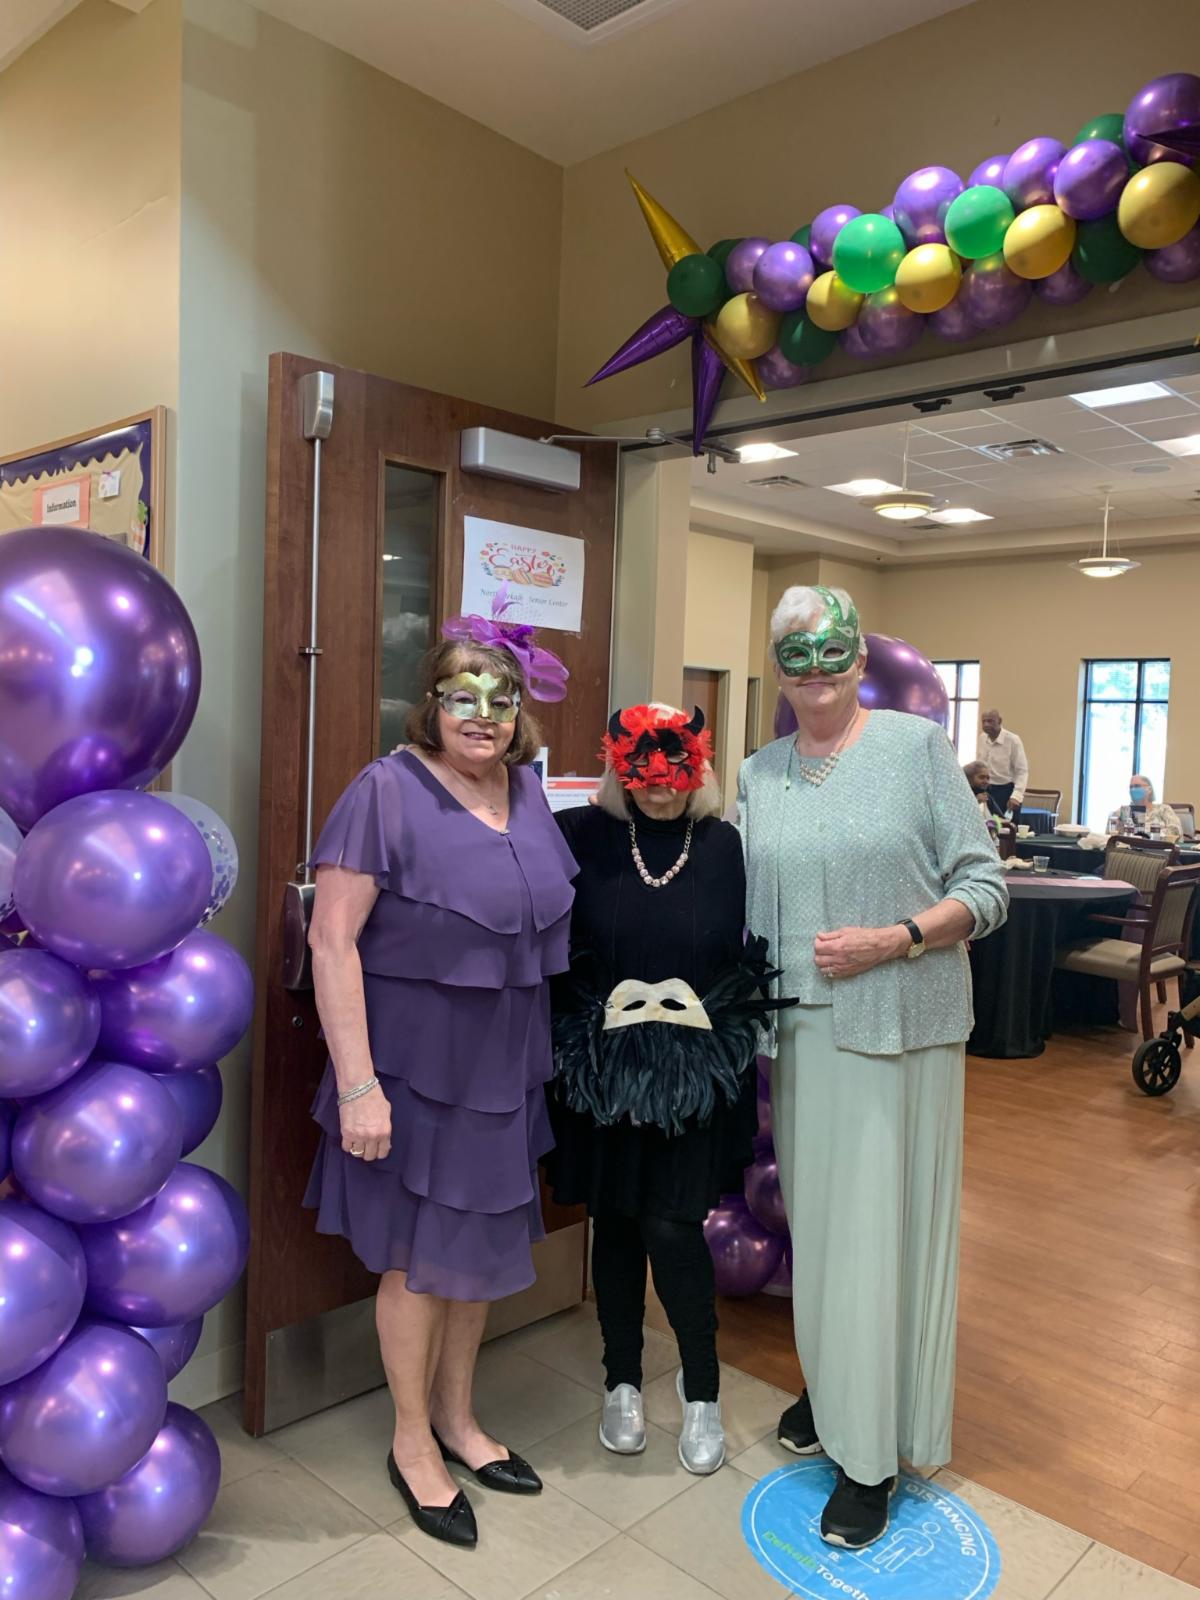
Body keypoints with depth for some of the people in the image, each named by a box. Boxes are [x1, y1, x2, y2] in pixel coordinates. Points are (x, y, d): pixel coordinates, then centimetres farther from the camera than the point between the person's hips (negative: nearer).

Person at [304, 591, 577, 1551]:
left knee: (485, 1244, 19)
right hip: (416, 1063, -6)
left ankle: (457, 1417, 42)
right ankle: (413, 1441, 34)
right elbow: (332, 939, -19)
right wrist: (357, 1083, -21)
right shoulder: (389, 792, -17)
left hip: (506, 1065, 6)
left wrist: (542, 1051, 14)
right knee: (418, 1255, 10)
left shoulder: (528, 791, 3)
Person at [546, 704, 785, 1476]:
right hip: (602, 1069, 1)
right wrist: (598, 1014, -10)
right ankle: (623, 1382, 34)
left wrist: (696, 1013, -9)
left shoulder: (726, 847, -3)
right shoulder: (583, 837, -4)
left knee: (674, 1229, 0)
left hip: (694, 1074, -1)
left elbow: (750, 963, 2)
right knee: (616, 1225, 13)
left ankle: (702, 1391, 26)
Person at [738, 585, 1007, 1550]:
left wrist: (894, 940, -18)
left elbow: (985, 887, -6)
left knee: (882, 1223, 2)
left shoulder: (919, 745, -5)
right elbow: (749, 908, 11)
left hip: (899, 1027, -4)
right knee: (814, 1214, 15)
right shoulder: (760, 775, 8)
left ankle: (873, 1454, 18)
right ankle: (831, 1384, 38)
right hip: (803, 1028, 4)